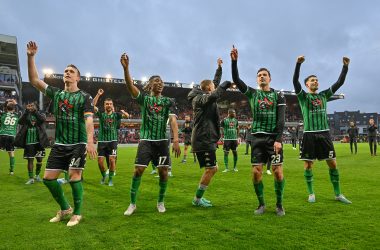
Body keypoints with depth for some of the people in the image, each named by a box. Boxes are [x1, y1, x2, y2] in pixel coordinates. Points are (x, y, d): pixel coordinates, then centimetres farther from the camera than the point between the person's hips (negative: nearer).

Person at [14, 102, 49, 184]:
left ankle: (37, 175, 28)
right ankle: (31, 178, 11)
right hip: (29, 142, 0)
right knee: (30, 160, 2)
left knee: (39, 159, 7)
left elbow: (43, 119, -17)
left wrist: (35, 111, -22)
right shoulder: (26, 115, 6)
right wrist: (26, 111, -18)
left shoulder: (40, 114, 5)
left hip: (39, 141, 0)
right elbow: (20, 121, -12)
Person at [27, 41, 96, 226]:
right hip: (59, 144, 5)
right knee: (48, 177, 4)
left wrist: (90, 141, -30)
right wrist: (31, 57, -6)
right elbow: (34, 80, 5)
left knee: (74, 177, -9)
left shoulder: (85, 97, -5)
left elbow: (89, 120, -16)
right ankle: (65, 208, 24)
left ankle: (77, 213, 11)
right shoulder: (56, 93, 9)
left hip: (78, 144, -5)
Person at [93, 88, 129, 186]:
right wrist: (98, 94, -17)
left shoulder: (116, 115, 4)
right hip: (102, 141, 1)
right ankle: (104, 175, 28)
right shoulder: (101, 114, 4)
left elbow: (127, 116, -6)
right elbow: (93, 105, -9)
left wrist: (123, 112, -23)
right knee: (100, 161, 0)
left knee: (112, 160, -9)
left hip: (112, 141, -1)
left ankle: (111, 178, 9)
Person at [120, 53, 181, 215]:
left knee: (163, 172, -1)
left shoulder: (168, 102, 4)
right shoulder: (144, 98, 2)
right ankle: (132, 203, 10)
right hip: (146, 141, -1)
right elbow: (130, 86, -15)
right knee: (138, 170, -7)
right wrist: (125, 68, -32)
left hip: (162, 141, 1)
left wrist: (176, 140, -22)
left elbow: (173, 120, -8)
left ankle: (160, 202, 20)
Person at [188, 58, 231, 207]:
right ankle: (197, 199, 6)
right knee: (210, 169, -6)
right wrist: (226, 84, -20)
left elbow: (215, 84, 31)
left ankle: (199, 197, 21)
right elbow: (214, 95, -33)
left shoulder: (204, 97, 17)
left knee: (213, 169, 14)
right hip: (203, 140, -10)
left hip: (206, 140, 10)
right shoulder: (199, 98, -11)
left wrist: (219, 68, 34)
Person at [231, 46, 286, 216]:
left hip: (274, 137, -1)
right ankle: (261, 204, 15)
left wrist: (278, 139, -13)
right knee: (256, 172, -2)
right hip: (258, 138, 1)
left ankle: (279, 205, 15)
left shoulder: (278, 95, 4)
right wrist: (234, 61, -16)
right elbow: (236, 80, -5)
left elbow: (281, 119, -3)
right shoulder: (252, 93, 8)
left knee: (278, 172, -3)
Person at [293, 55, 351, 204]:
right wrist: (298, 63, -24)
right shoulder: (303, 96, 2)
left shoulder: (324, 95, 14)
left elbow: (339, 82, 9)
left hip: (324, 133, 4)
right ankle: (311, 193, 16)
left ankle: (337, 194, 16)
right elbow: (295, 81, -14)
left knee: (332, 163, 4)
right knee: (308, 165, 2)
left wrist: (345, 66, -2)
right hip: (309, 134, -3)